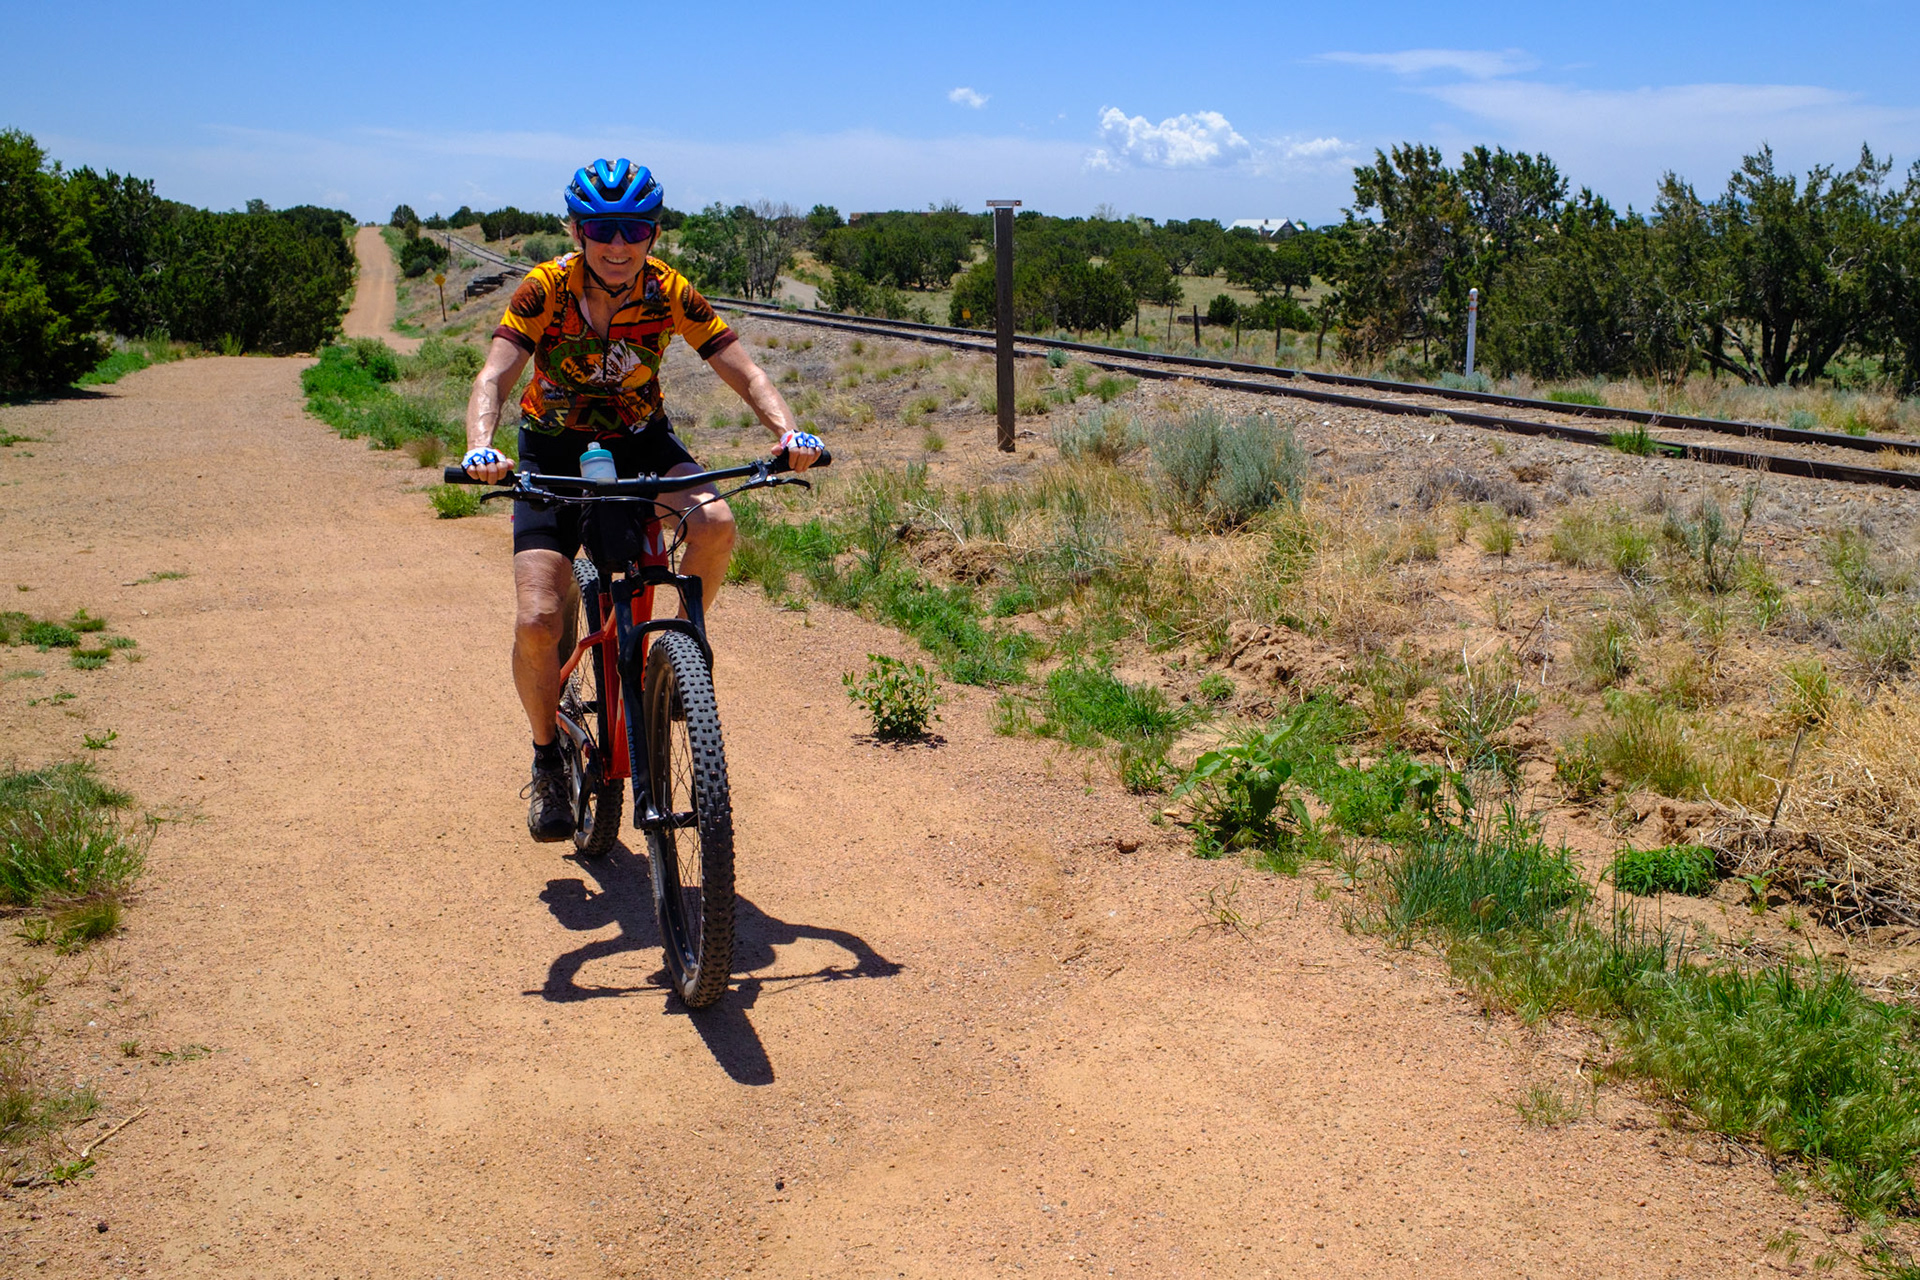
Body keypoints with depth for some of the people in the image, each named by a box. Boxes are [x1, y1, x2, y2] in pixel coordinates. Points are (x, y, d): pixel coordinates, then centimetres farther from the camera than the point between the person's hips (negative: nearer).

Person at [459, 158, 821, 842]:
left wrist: (788, 431, -38)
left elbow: (746, 374, -18)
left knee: (714, 524, -32)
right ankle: (547, 760, 10)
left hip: (640, 442, 1)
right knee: (538, 620, -16)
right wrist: (480, 447, -49)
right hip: (555, 452, -1)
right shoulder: (546, 288, -19)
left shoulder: (669, 292, -15)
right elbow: (493, 378, -28)